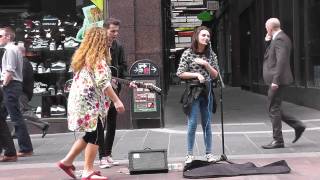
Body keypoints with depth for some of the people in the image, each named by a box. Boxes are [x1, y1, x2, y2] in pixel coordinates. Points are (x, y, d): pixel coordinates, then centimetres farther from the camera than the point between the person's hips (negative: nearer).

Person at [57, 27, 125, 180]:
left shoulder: (82, 56, 15)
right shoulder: (98, 58, -11)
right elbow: (103, 82, -19)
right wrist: (117, 101, -21)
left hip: (79, 100, 9)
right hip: (89, 101, -9)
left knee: (90, 134, 16)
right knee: (96, 135, -3)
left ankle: (67, 161, 18)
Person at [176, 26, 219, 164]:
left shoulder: (211, 54, 7)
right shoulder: (187, 54, -2)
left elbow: (215, 75, 7)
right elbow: (180, 73, -5)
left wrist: (206, 64, -7)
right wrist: (196, 74, -13)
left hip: (207, 91, 3)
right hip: (192, 91, -3)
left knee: (207, 124, 8)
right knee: (192, 124, -3)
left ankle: (209, 153, 16)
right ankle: (190, 154, 5)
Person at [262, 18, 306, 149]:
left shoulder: (279, 39, -14)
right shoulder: (280, 38, 17)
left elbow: (281, 60, -23)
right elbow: (271, 56, 22)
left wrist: (275, 80, -25)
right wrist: (268, 42, 8)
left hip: (277, 80, -10)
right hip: (276, 80, 10)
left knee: (274, 109, -4)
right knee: (273, 109, 15)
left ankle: (278, 141, 2)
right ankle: (297, 125, 17)